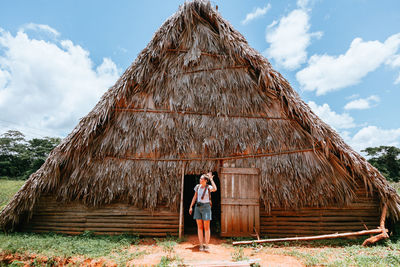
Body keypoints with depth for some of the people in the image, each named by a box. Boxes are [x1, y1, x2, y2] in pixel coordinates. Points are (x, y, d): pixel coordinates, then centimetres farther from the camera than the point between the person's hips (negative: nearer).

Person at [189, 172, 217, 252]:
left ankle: (206, 245, 8)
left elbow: (215, 189, -32)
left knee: (206, 227, -2)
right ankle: (201, 245, 13)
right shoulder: (198, 187, 5)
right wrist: (191, 207, 8)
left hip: (206, 207, -4)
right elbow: (195, 197, 11)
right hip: (198, 207, 4)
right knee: (199, 227, 5)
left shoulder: (208, 187, -9)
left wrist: (211, 179, -25)